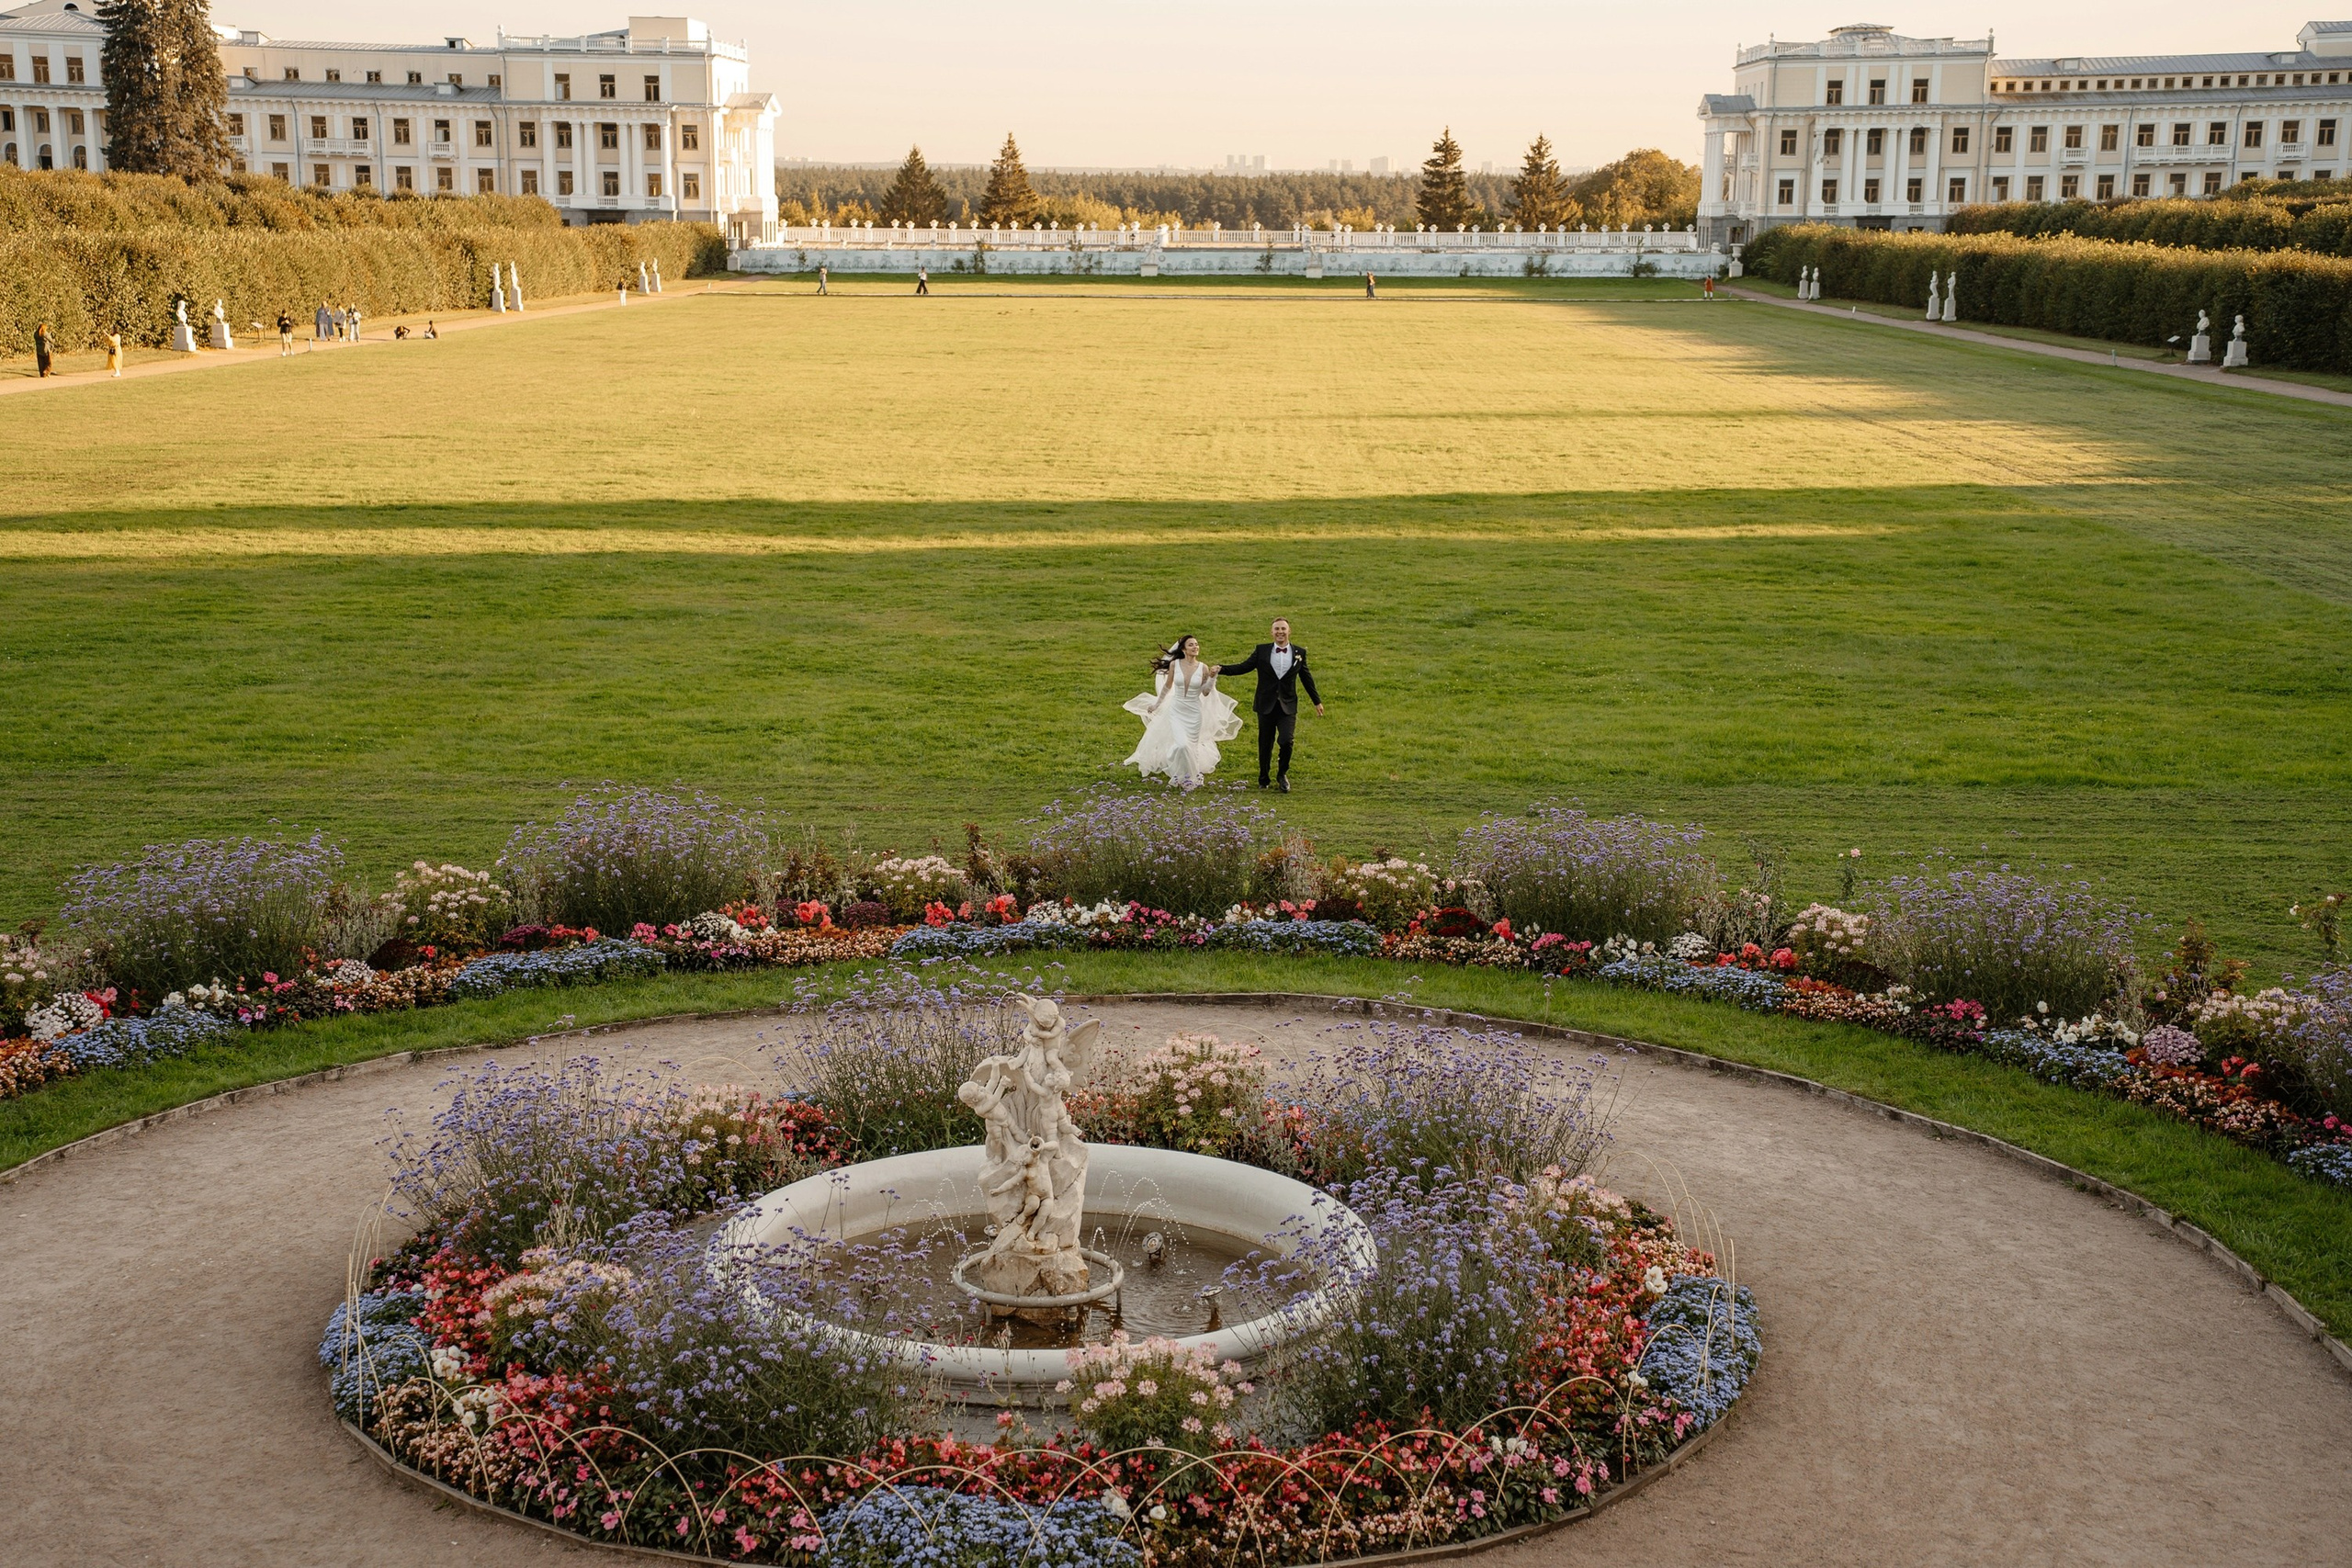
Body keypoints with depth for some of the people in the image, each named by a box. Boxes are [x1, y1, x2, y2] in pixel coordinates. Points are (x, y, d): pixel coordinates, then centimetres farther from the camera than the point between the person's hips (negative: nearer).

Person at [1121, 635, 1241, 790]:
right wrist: (1156, 704, 18)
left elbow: (1205, 693, 1)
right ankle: (1181, 776, 8)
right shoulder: (1174, 664, -6)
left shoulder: (1203, 668, -5)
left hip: (1194, 713, 1)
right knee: (1182, 745, -17)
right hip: (1176, 711, -1)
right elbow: (1167, 686, 9)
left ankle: (1191, 776, 32)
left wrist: (1212, 677, -12)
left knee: (1192, 746, 9)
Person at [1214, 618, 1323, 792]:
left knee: (1286, 741, -17)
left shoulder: (1299, 652, 4)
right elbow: (1244, 667, 1)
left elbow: (1306, 678, 13)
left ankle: (1282, 774, 8)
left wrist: (1317, 701, 18)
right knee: (1265, 745, 7)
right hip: (1266, 706, 1)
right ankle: (1263, 780, 24)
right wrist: (1221, 670, -13)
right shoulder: (1262, 650, 2)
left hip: (1288, 706, -1)